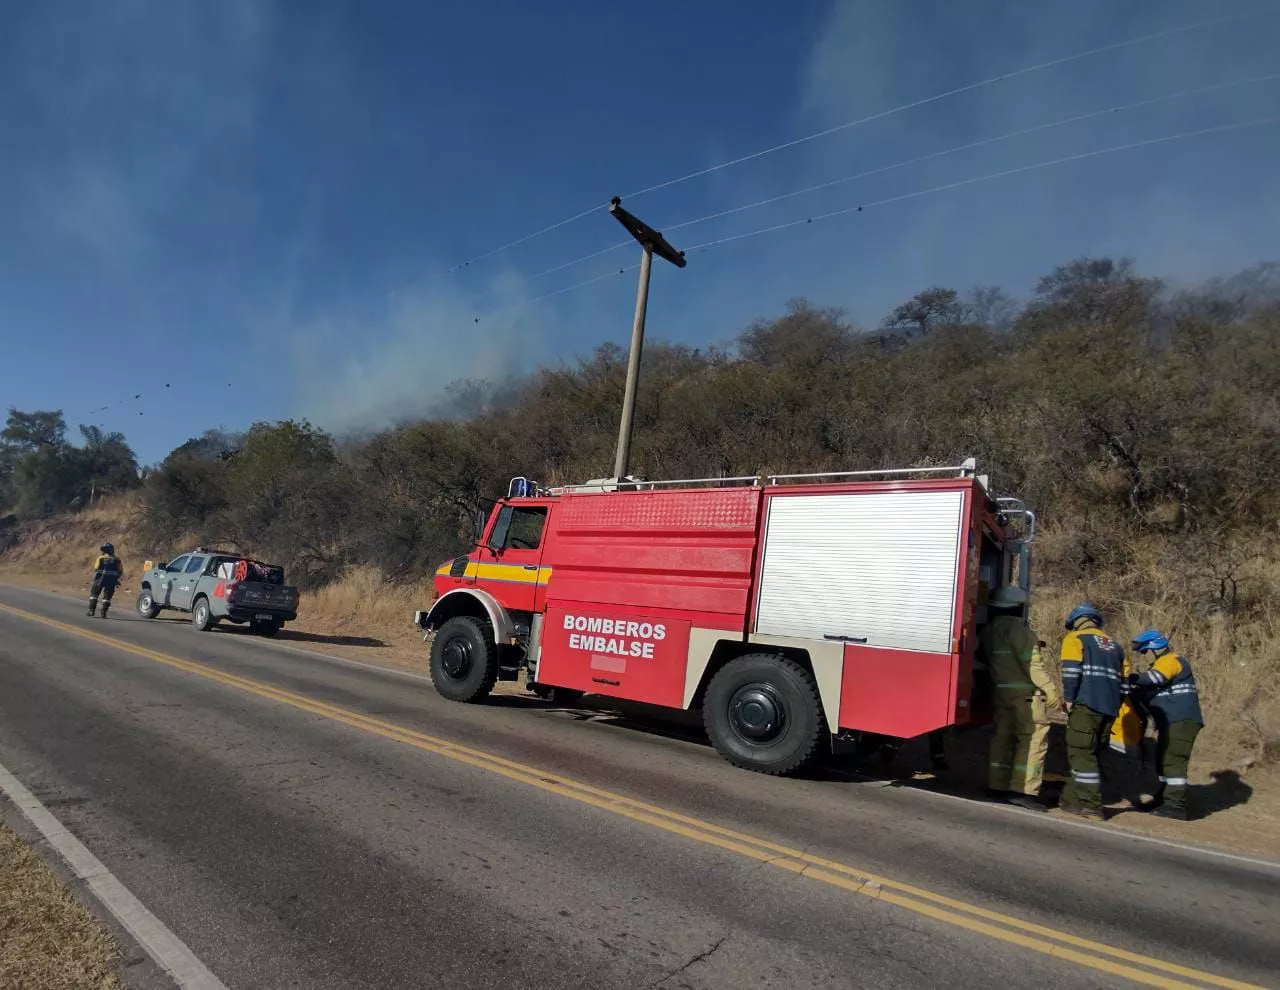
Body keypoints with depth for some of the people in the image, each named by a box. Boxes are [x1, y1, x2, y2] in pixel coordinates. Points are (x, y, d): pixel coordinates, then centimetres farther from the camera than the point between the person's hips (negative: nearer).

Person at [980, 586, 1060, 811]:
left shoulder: (988, 630, 14)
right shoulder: (1016, 628, -13)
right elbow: (1032, 663, -16)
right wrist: (1052, 690, -14)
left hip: (1000, 691, 9)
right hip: (1025, 693, -8)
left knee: (1003, 737, 13)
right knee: (1033, 740, -5)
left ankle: (997, 785, 16)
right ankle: (1023, 791, -8)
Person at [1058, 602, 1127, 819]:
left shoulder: (1075, 638, 5)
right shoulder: (1114, 645, 25)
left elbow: (1071, 671, -10)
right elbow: (1124, 681, 22)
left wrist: (1069, 699, -7)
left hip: (1086, 704, -7)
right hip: (1109, 708, 7)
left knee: (1083, 753, -4)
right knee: (1089, 753, 13)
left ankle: (1091, 806, -7)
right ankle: (1073, 799, 18)